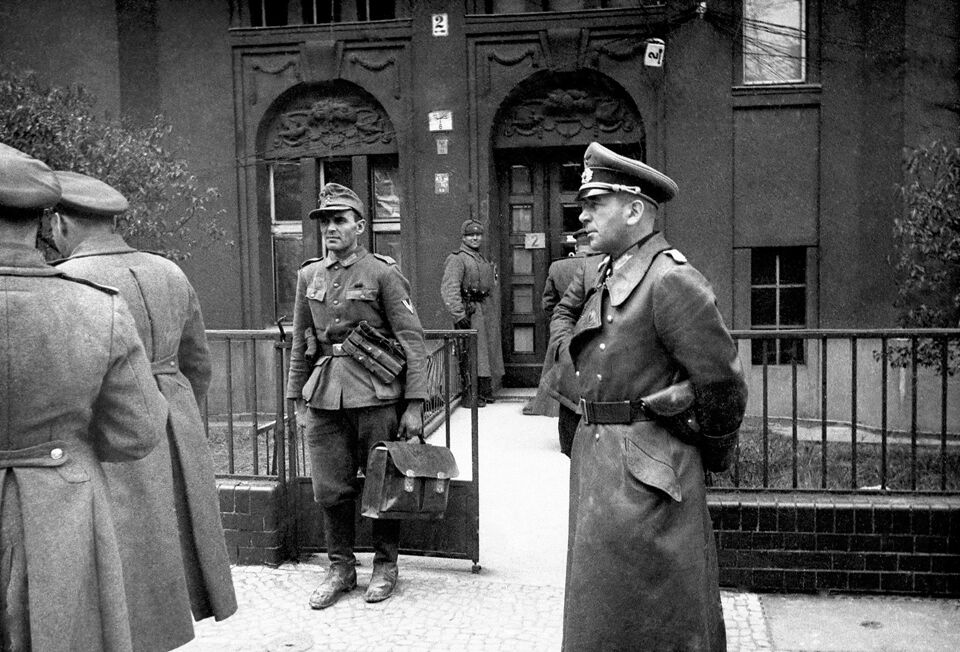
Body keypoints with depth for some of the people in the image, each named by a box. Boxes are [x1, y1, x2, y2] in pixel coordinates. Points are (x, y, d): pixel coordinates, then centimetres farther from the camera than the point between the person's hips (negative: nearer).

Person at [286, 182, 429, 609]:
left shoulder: (383, 273, -4)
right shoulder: (308, 276, 11)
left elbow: (412, 340, -6)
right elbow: (300, 345, 17)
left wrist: (414, 405, -10)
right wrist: (298, 401, 13)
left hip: (376, 396, -4)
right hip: (324, 398, 4)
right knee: (330, 490, 7)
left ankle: (385, 566, 24)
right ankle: (340, 569, 24)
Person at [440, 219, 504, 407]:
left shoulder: (484, 260, 20)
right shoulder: (457, 259, -8)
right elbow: (449, 289, -18)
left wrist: (495, 313, 21)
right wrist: (458, 314, -25)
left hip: (487, 312, 9)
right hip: (470, 312, -9)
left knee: (489, 352, 12)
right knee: (471, 356, -8)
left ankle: (485, 391, 22)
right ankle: (471, 394, -4)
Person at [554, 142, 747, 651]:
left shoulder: (671, 280, -17)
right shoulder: (603, 276, 10)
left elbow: (722, 384, -15)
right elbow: (563, 310, 32)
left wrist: (708, 443, 0)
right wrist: (574, 357, 15)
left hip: (647, 471, -8)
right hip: (596, 455, 9)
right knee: (600, 609, 20)